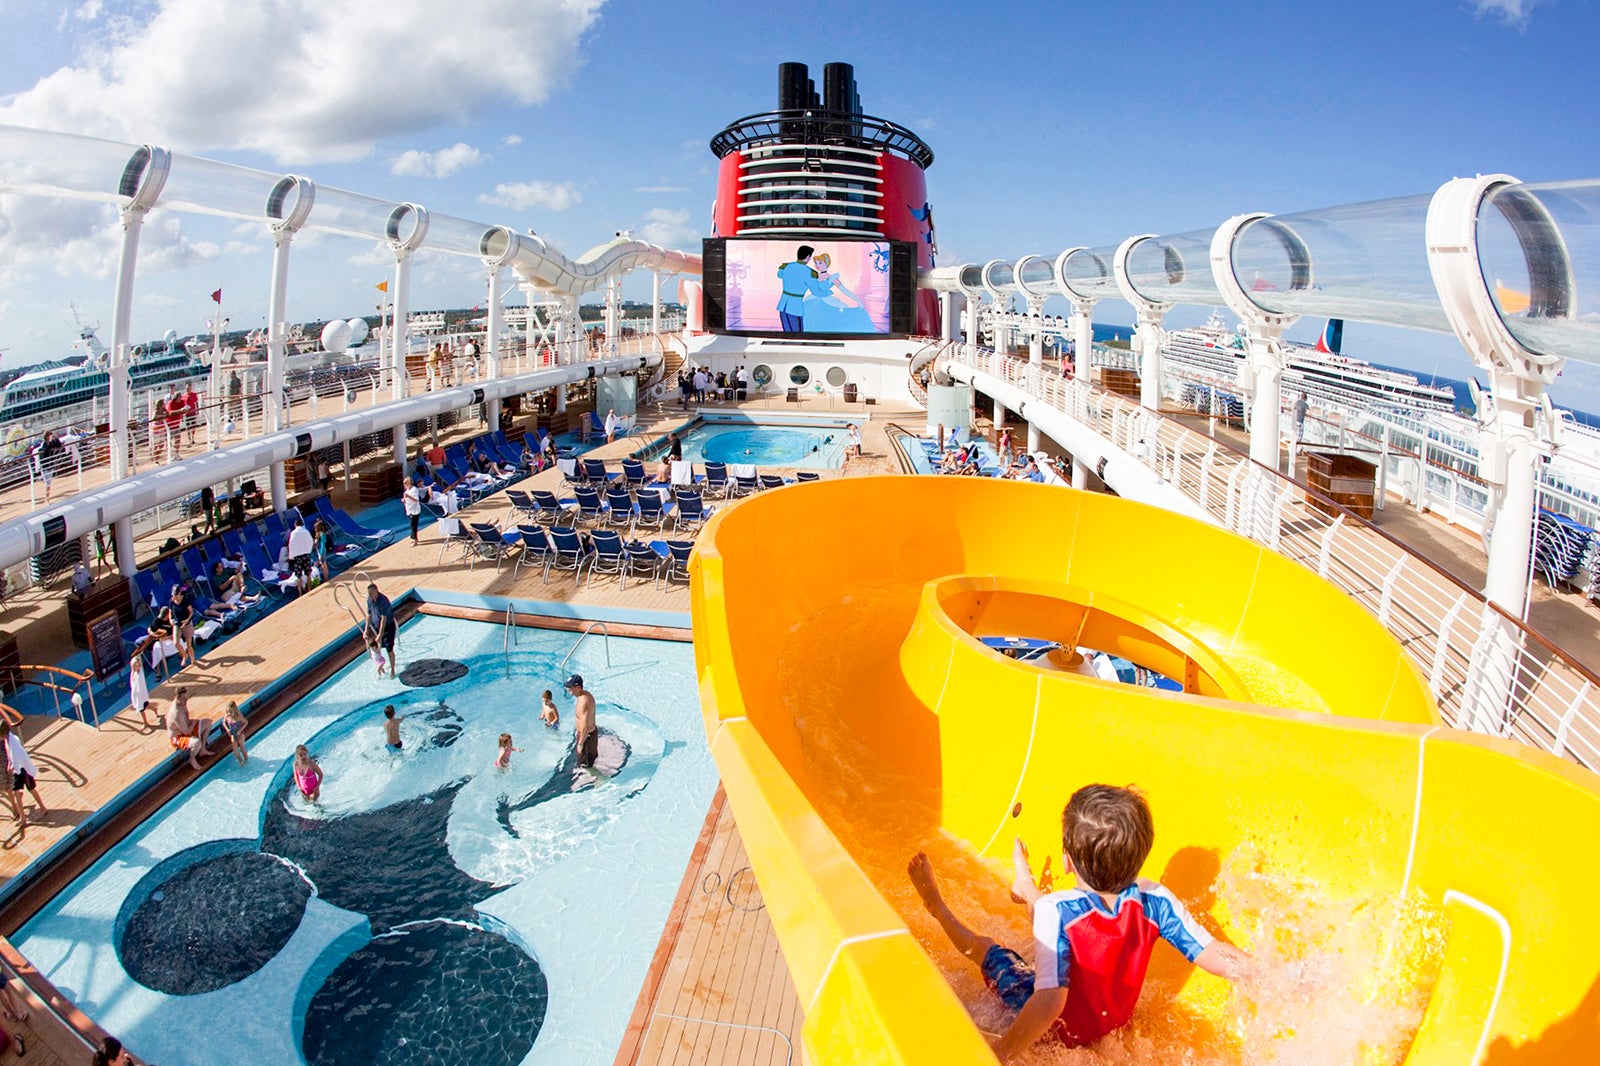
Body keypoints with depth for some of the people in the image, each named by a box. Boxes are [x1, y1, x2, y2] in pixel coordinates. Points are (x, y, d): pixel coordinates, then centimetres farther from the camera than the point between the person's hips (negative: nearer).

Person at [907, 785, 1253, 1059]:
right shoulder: (1156, 901, -27)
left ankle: (936, 905, 45)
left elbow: (1050, 1002, -45)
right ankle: (1026, 889, 59)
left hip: (1062, 1030, -5)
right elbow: (1217, 957, -23)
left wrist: (996, 1054, -45)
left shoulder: (1056, 910, -39)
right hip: (1116, 1021, 5)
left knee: (982, 947, 17)